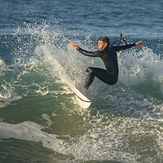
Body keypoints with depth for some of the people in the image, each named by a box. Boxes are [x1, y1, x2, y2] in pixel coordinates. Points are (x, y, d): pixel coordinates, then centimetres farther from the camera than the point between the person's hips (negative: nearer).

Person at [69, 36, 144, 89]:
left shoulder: (102, 53, -18)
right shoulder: (112, 49, 4)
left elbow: (87, 53, -11)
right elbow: (123, 47, 17)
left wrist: (77, 48, 1)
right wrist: (135, 44, 31)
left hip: (111, 79, -10)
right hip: (113, 78, 10)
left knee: (91, 70, -24)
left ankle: (85, 88, -27)